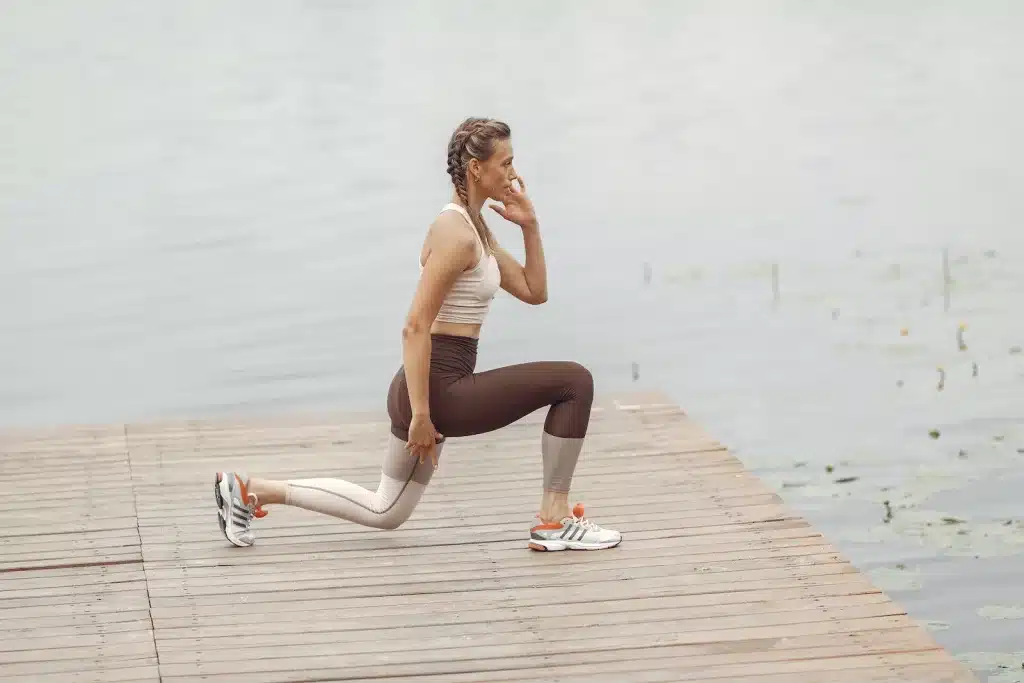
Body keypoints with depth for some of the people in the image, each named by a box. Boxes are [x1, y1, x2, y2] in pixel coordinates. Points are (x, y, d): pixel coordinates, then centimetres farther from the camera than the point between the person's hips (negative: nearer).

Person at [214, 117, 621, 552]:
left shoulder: (474, 228, 12)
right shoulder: (455, 234, -18)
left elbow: (533, 292, 18)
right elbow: (415, 328, -22)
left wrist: (530, 226, 7)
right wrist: (421, 415, -22)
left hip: (440, 384, 10)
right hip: (438, 387, -10)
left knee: (384, 511, 20)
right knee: (573, 381, -12)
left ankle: (250, 490, 19)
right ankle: (555, 522, -5)